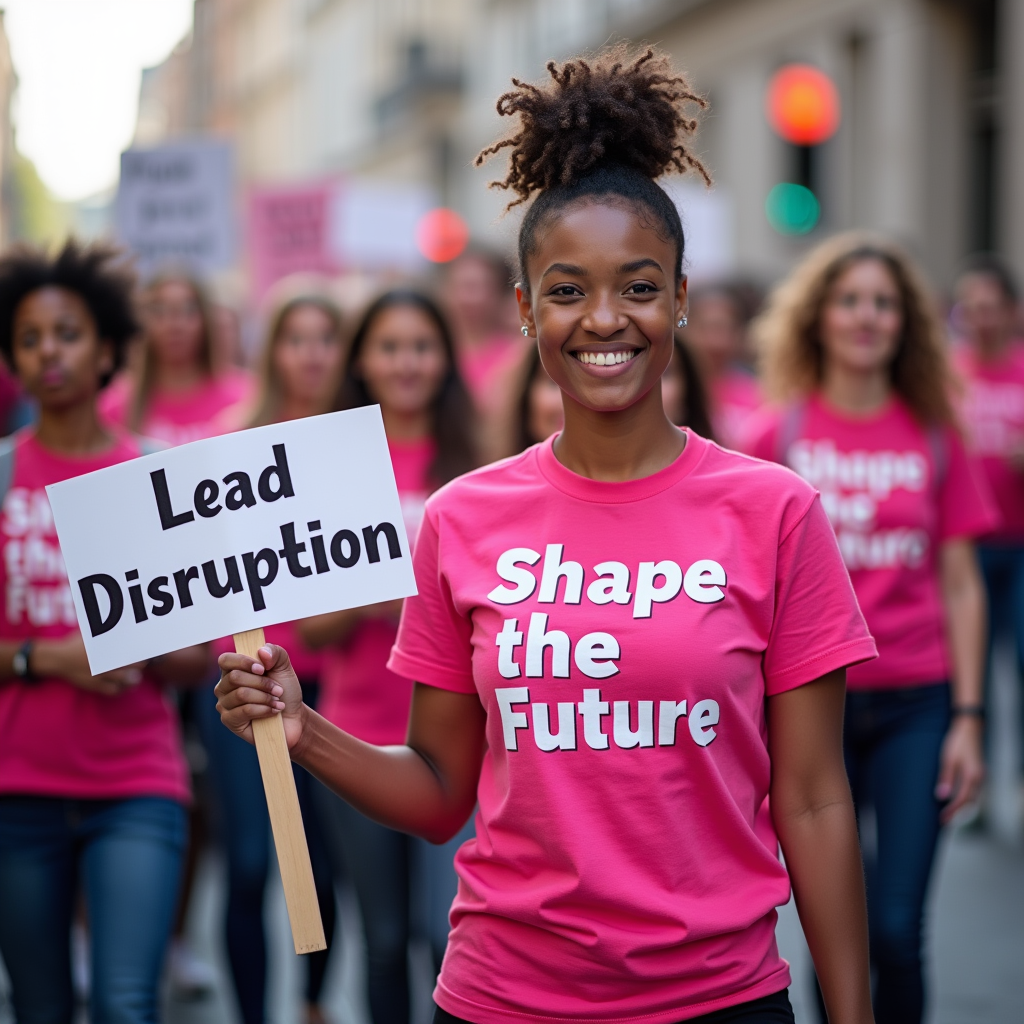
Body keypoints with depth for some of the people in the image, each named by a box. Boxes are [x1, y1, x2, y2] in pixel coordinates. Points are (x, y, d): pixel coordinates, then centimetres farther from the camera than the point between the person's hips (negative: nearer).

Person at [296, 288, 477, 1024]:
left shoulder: (477, 467, 2)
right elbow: (311, 626, 4)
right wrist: (364, 601, -15)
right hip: (360, 736, 2)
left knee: (454, 928, -16)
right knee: (385, 938, 10)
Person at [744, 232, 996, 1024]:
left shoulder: (935, 438, 5)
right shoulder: (778, 438, 2)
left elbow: (961, 586, 6)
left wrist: (968, 717, 0)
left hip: (915, 704, 0)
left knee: (896, 929, -5)